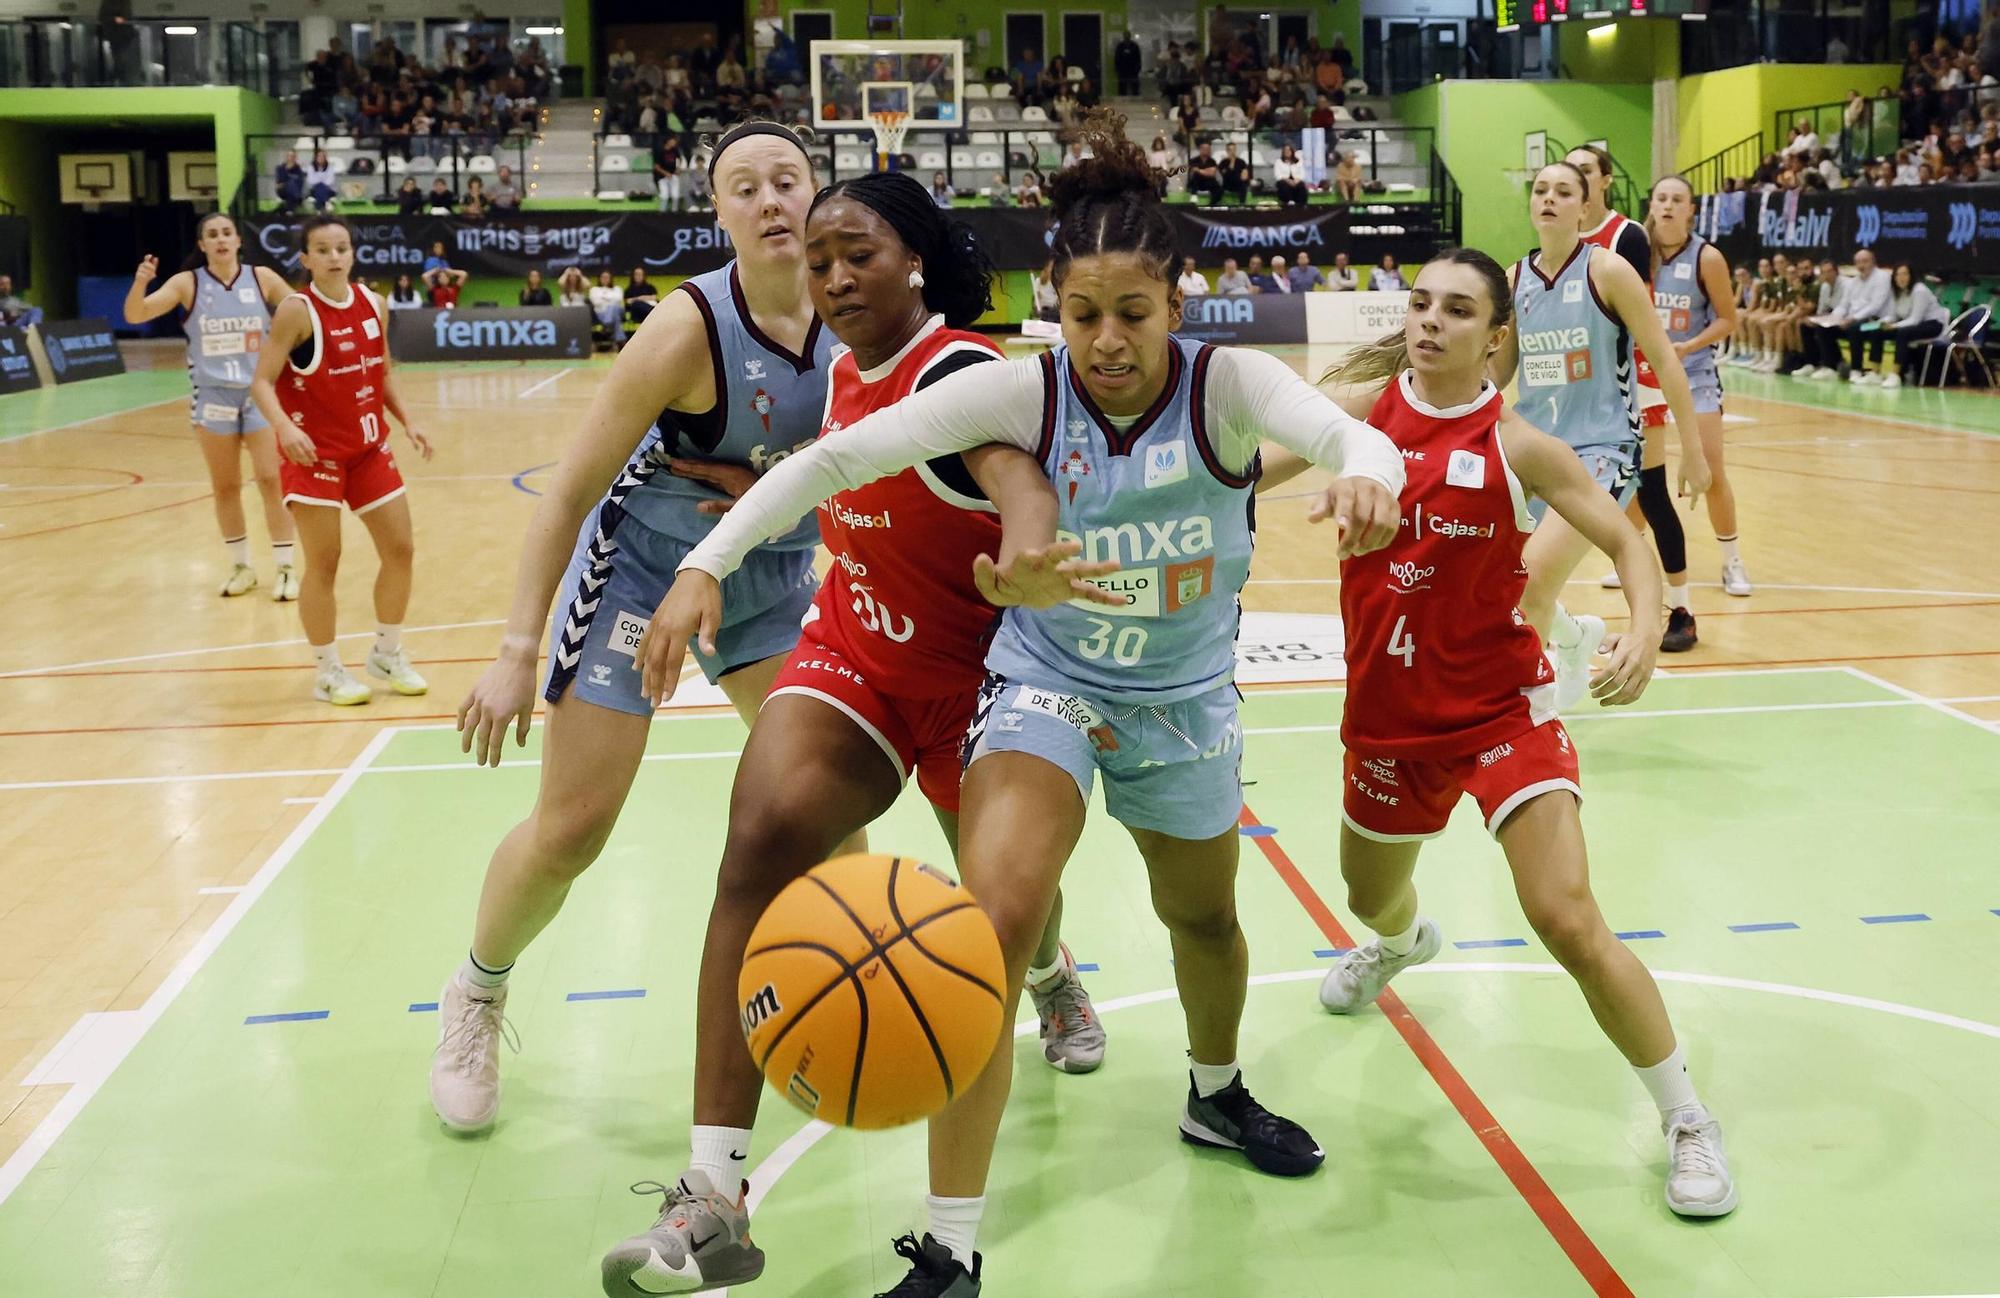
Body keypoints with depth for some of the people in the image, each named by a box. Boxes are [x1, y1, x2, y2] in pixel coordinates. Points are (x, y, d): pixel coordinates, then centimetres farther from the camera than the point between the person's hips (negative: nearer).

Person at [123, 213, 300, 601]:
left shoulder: (261, 278, -1)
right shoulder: (187, 283, -3)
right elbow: (135, 316, -10)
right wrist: (140, 283, -30)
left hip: (260, 393, -1)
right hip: (213, 397, 1)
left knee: (271, 480, -4)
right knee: (225, 487, 9)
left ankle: (285, 567, 4)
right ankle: (240, 566, 21)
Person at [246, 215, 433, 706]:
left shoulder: (373, 304, 3)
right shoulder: (296, 311, -14)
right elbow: (262, 381, -17)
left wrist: (406, 422, 4)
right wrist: (284, 426, -34)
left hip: (369, 448, 6)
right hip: (314, 451, -6)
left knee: (401, 549, 9)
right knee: (323, 564, -2)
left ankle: (388, 653, 27)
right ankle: (327, 671, 13)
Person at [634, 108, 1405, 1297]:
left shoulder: (1229, 385, -20)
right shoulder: (1022, 392, -21)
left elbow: (1344, 432, -40)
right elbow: (843, 453, -25)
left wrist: (1364, 468, -64)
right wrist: (710, 560, -36)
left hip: (1185, 702, 2)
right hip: (1045, 684, -2)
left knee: (1205, 920, 23)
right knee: (992, 921, -23)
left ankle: (1216, 1096, 58)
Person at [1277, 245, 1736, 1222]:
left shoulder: (1516, 445, -13)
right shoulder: (1361, 404, -6)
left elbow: (1624, 541, -7)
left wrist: (1645, 631, -26)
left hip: (1501, 707, -4)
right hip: (1387, 713, 4)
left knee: (1568, 922, -17)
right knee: (1371, 898, 26)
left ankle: (1687, 1121, 4)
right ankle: (1404, 943, 67)